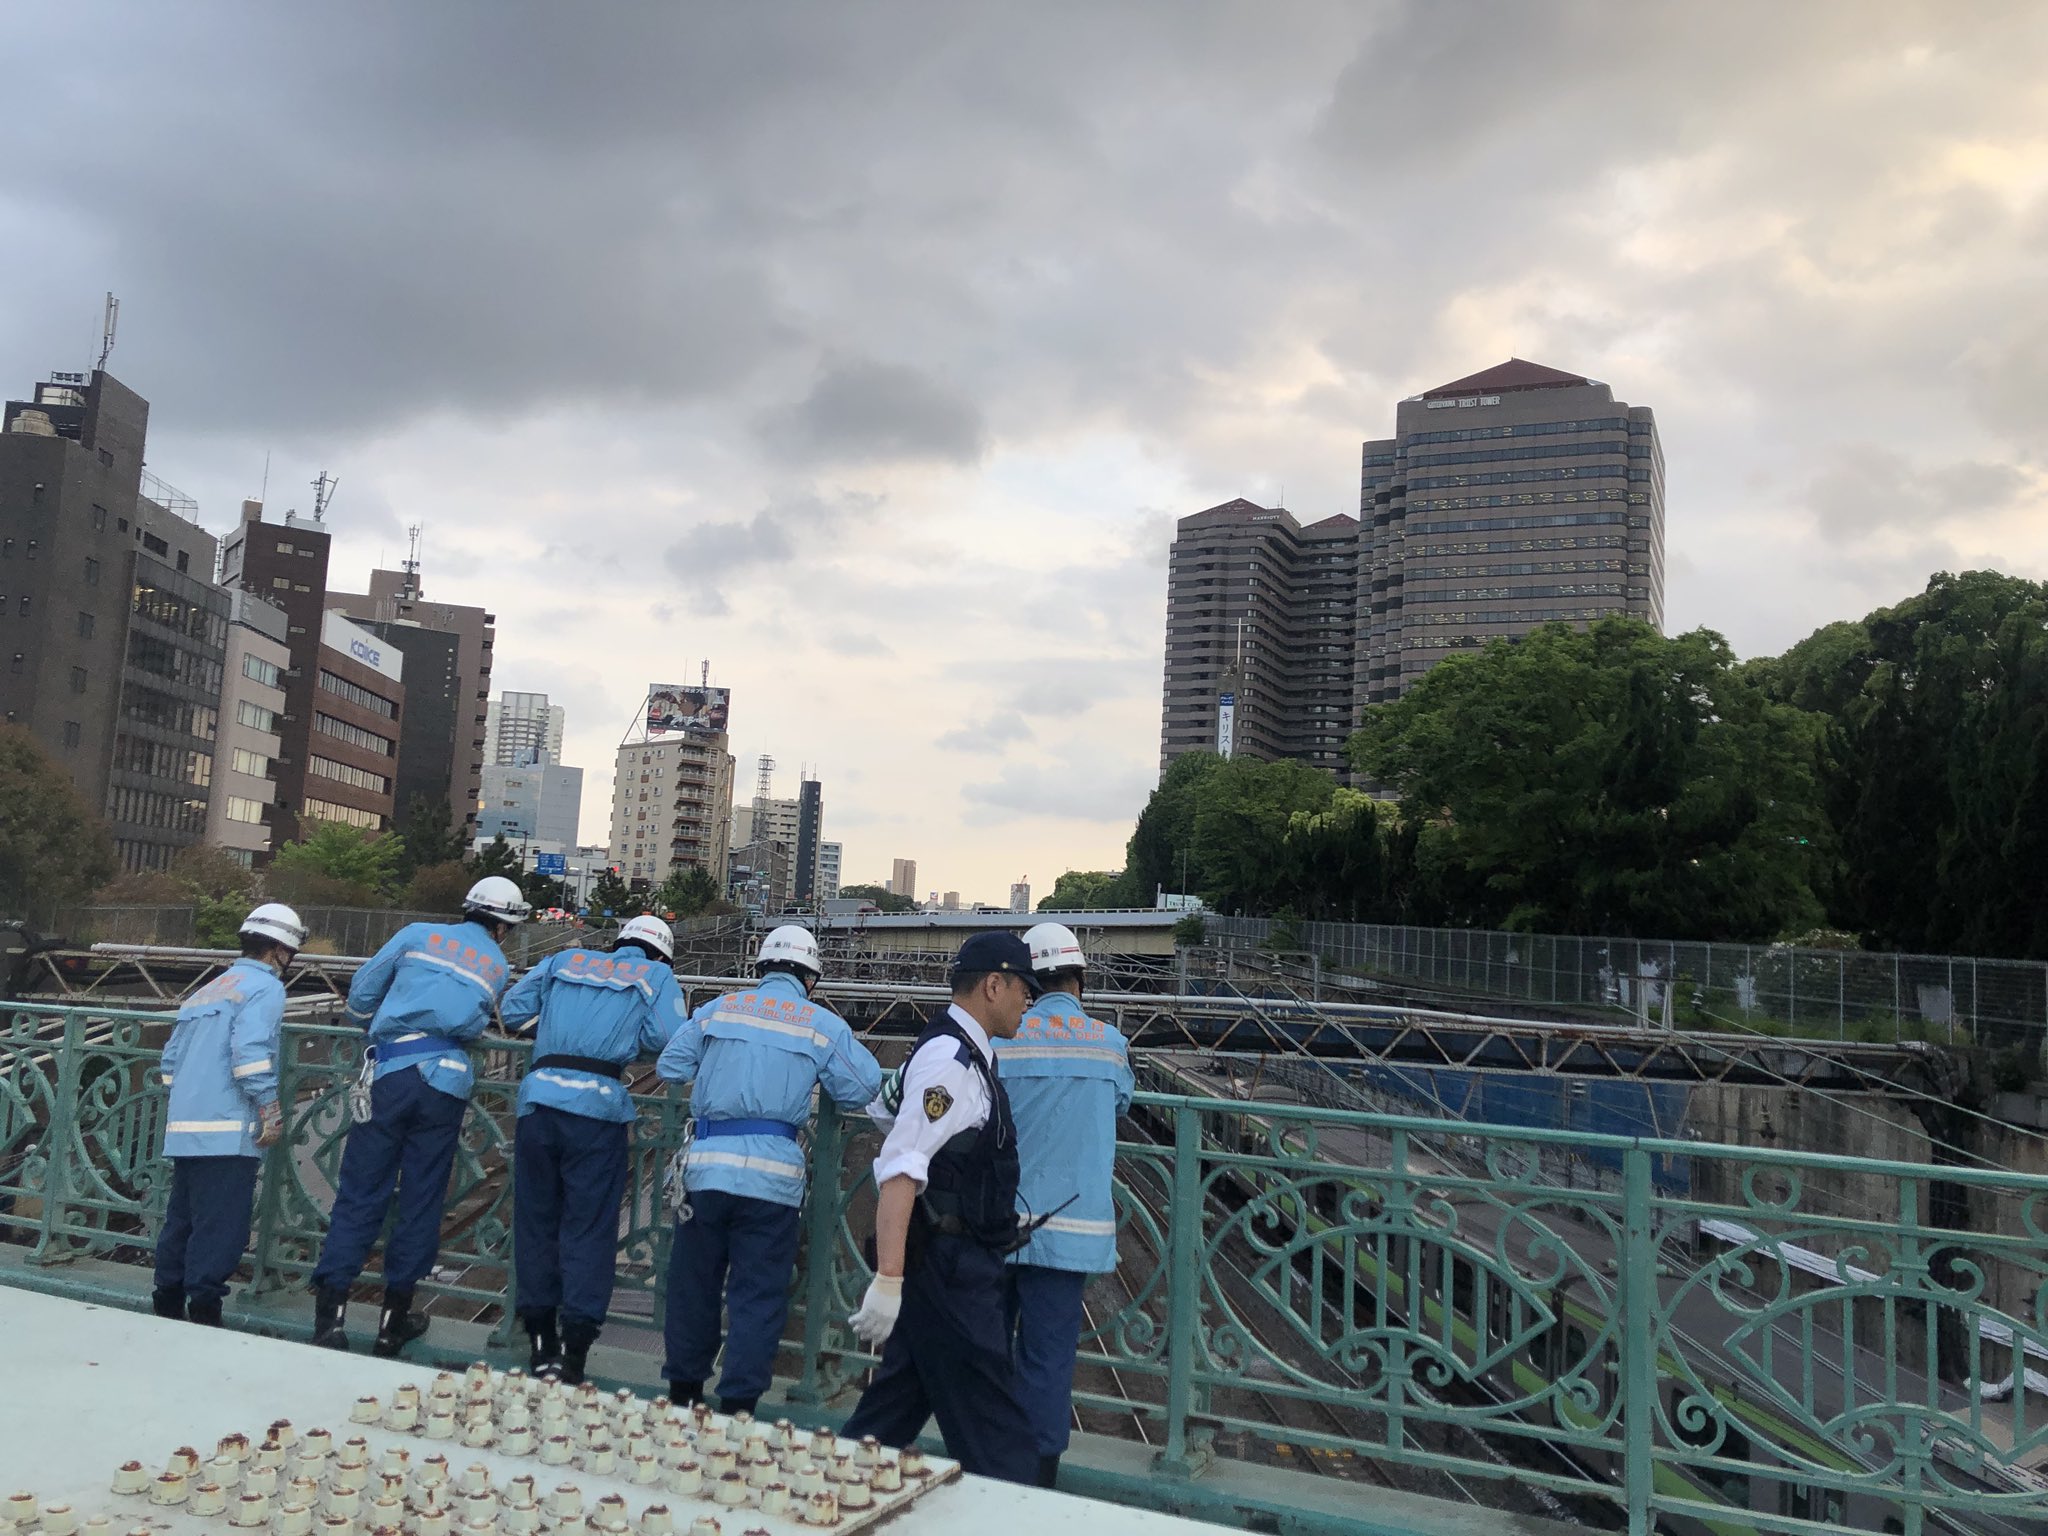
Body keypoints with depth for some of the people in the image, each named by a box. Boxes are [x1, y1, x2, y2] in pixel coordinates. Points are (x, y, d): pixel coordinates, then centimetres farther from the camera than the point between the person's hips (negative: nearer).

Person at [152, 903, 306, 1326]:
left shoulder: (207, 990, 22)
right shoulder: (264, 986, -4)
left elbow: (171, 1057, 22)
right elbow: (250, 1051, -19)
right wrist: (271, 1109, -15)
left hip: (185, 1128, 9)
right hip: (227, 1132, -9)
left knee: (181, 1223, 13)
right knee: (219, 1229, -7)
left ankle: (168, 1309, 18)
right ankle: (203, 1314, -8)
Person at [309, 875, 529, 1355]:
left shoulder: (418, 934, 12)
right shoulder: (498, 966, 14)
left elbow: (360, 994, 14)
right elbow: (473, 1024, 9)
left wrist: (379, 1027, 33)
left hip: (390, 1075, 0)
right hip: (447, 1084, 0)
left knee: (360, 1193, 4)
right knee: (421, 1202, 9)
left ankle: (330, 1311, -1)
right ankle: (395, 1318, 16)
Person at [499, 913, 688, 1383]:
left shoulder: (565, 960, 21)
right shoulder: (657, 977, 13)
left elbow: (511, 1012, 19)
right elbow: (669, 1040, -1)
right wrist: (632, 1031, 18)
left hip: (539, 1096, 3)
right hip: (597, 1105, -3)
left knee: (536, 1218, 14)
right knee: (589, 1225, 3)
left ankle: (541, 1343, 22)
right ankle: (574, 1344, 0)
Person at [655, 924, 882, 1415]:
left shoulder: (718, 1009, 8)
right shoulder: (824, 1025, 2)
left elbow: (670, 1066, 10)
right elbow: (864, 1087, 2)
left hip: (706, 1166, 2)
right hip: (772, 1174, -2)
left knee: (693, 1283, 16)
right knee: (757, 1295, 6)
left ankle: (684, 1389, 27)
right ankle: (738, 1402, 7)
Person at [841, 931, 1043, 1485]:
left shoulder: (964, 1055, 13)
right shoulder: (951, 1059, -18)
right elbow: (901, 1170, -26)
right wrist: (888, 1279, -31)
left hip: (952, 1262, 10)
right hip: (949, 1267, -10)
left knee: (904, 1394, 18)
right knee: (993, 1434, -5)